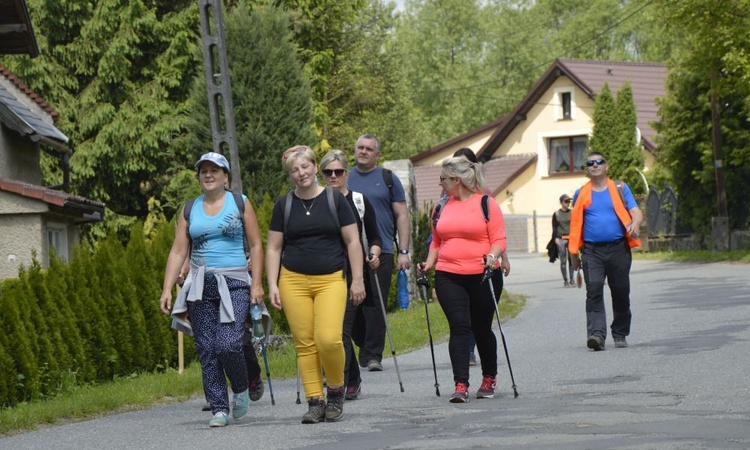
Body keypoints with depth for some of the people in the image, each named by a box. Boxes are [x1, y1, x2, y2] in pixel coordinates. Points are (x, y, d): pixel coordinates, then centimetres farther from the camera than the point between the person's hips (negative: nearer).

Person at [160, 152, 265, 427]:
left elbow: (256, 246, 4)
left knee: (228, 345, -17)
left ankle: (241, 389, 11)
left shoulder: (240, 203, 5)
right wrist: (167, 288, -1)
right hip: (200, 287, 3)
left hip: (234, 284, -3)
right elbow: (178, 251, 8)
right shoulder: (190, 210, 11)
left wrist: (257, 284, -5)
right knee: (207, 350, -1)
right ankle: (219, 409, 5)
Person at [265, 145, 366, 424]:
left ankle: (336, 391, 6)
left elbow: (353, 242, 5)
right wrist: (272, 284, 1)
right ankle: (314, 401, 4)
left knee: (329, 339, -17)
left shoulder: (335, 200, 4)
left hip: (330, 280, -2)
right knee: (305, 344, -2)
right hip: (294, 281, 2)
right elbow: (273, 248, 10)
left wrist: (358, 280, 0)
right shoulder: (284, 205, 8)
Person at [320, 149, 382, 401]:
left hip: (354, 274, -2)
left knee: (343, 329, -12)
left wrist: (374, 254, -8)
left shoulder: (359, 201, 8)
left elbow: (374, 236, 11)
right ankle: (353, 379, 22)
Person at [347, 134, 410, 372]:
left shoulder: (387, 178, 7)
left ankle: (373, 355, -1)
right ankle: (366, 349, 14)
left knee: (376, 305, -5)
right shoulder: (345, 178, 12)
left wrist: (404, 251, -1)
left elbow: (402, 215, 7)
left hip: (381, 252, -2)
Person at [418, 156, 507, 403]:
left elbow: (499, 239, -4)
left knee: (482, 329, 9)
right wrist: (429, 262, 4)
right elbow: (436, 241, 19)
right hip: (448, 276, 3)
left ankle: (490, 378, 29)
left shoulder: (486, 204, -2)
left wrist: (492, 256, -22)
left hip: (481, 276, -3)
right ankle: (461, 385, -13)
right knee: (459, 327, -10)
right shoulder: (442, 206, 12)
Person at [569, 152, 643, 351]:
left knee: (621, 293, 6)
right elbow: (575, 224, 15)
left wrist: (635, 224, -20)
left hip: (618, 249, 1)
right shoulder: (581, 194, 11)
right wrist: (574, 253, 10)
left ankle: (620, 334, 20)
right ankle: (597, 334, -23)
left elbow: (636, 212, 3)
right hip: (592, 251, 0)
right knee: (594, 291, -15)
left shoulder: (620, 189, 10)